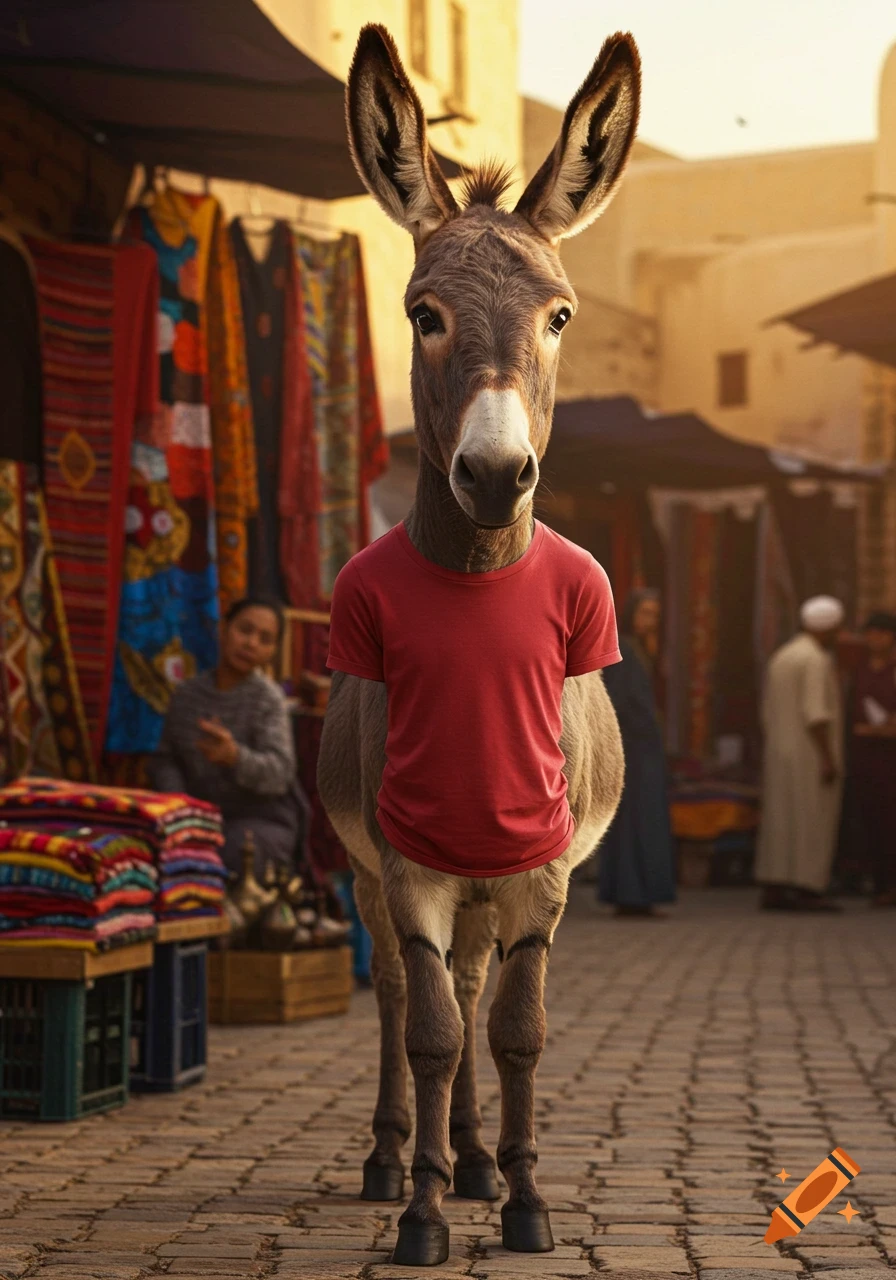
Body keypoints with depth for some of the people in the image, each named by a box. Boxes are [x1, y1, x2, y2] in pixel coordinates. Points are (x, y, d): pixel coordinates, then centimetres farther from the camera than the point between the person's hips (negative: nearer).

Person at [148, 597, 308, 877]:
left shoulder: (268, 699, -9)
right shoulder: (187, 694, 4)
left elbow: (277, 773, -21)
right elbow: (164, 760, 4)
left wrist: (234, 756, -41)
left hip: (260, 821, -4)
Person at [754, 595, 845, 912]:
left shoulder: (781, 657, 14)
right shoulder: (816, 660, -13)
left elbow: (769, 711, 15)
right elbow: (814, 712, -22)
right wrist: (828, 757, -21)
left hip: (781, 753, 9)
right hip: (811, 753, -8)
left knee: (781, 820, 7)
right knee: (811, 822, -6)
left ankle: (773, 889, 5)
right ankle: (806, 890, -9)